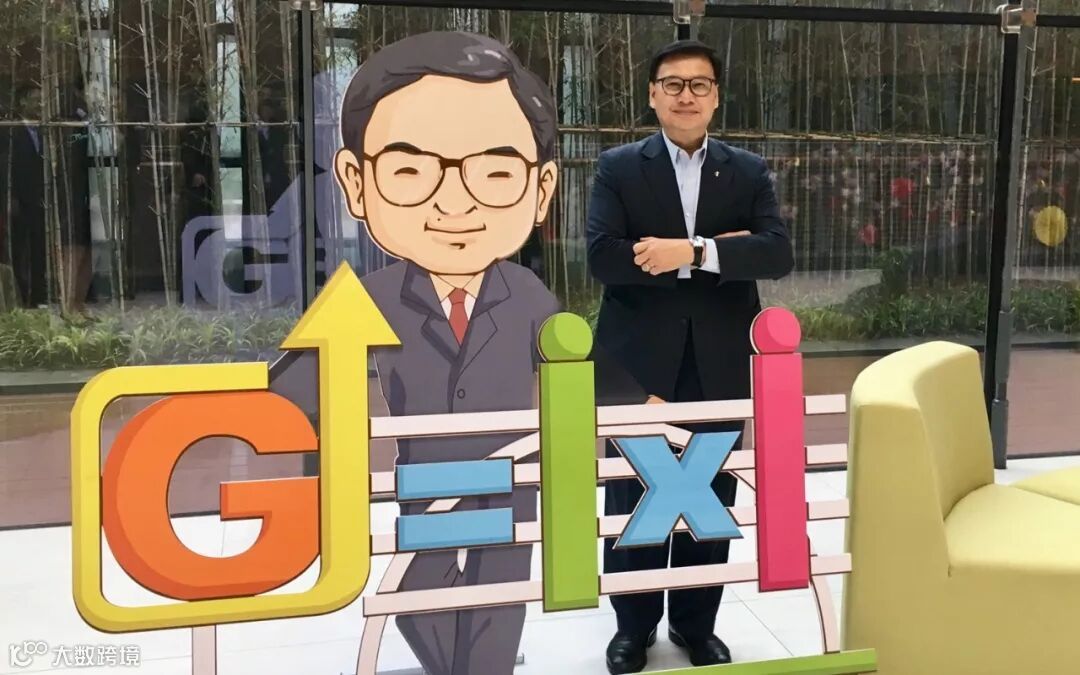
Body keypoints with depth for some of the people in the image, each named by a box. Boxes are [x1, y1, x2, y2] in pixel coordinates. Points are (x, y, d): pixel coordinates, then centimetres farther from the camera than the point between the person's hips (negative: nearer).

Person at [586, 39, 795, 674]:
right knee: (632, 499, 8)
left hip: (718, 364, 2)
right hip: (640, 359, -1)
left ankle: (696, 622, 31)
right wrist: (718, 249, -15)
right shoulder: (618, 167, 1)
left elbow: (779, 253, -8)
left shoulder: (749, 171, 7)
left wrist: (695, 252, -21)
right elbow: (604, 258, -14)